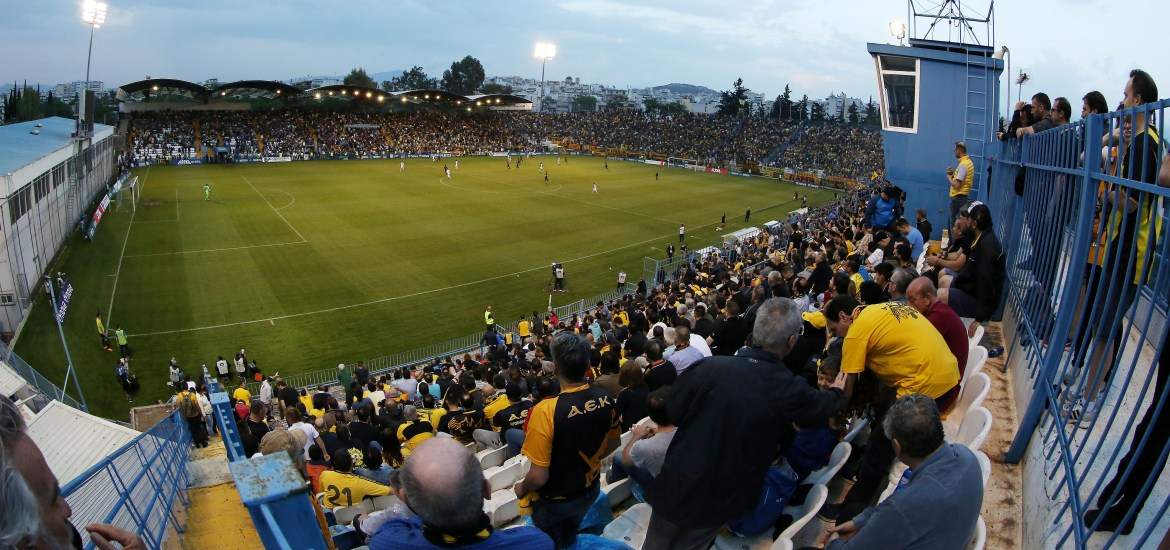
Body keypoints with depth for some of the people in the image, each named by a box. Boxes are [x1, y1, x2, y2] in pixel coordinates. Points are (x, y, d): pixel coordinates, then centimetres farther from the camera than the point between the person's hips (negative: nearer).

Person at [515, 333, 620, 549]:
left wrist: (522, 488, -8)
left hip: (554, 500, -4)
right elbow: (612, 444, 1)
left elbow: (538, 476, -30)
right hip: (590, 490, 5)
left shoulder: (546, 411, -37)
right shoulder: (605, 399, -18)